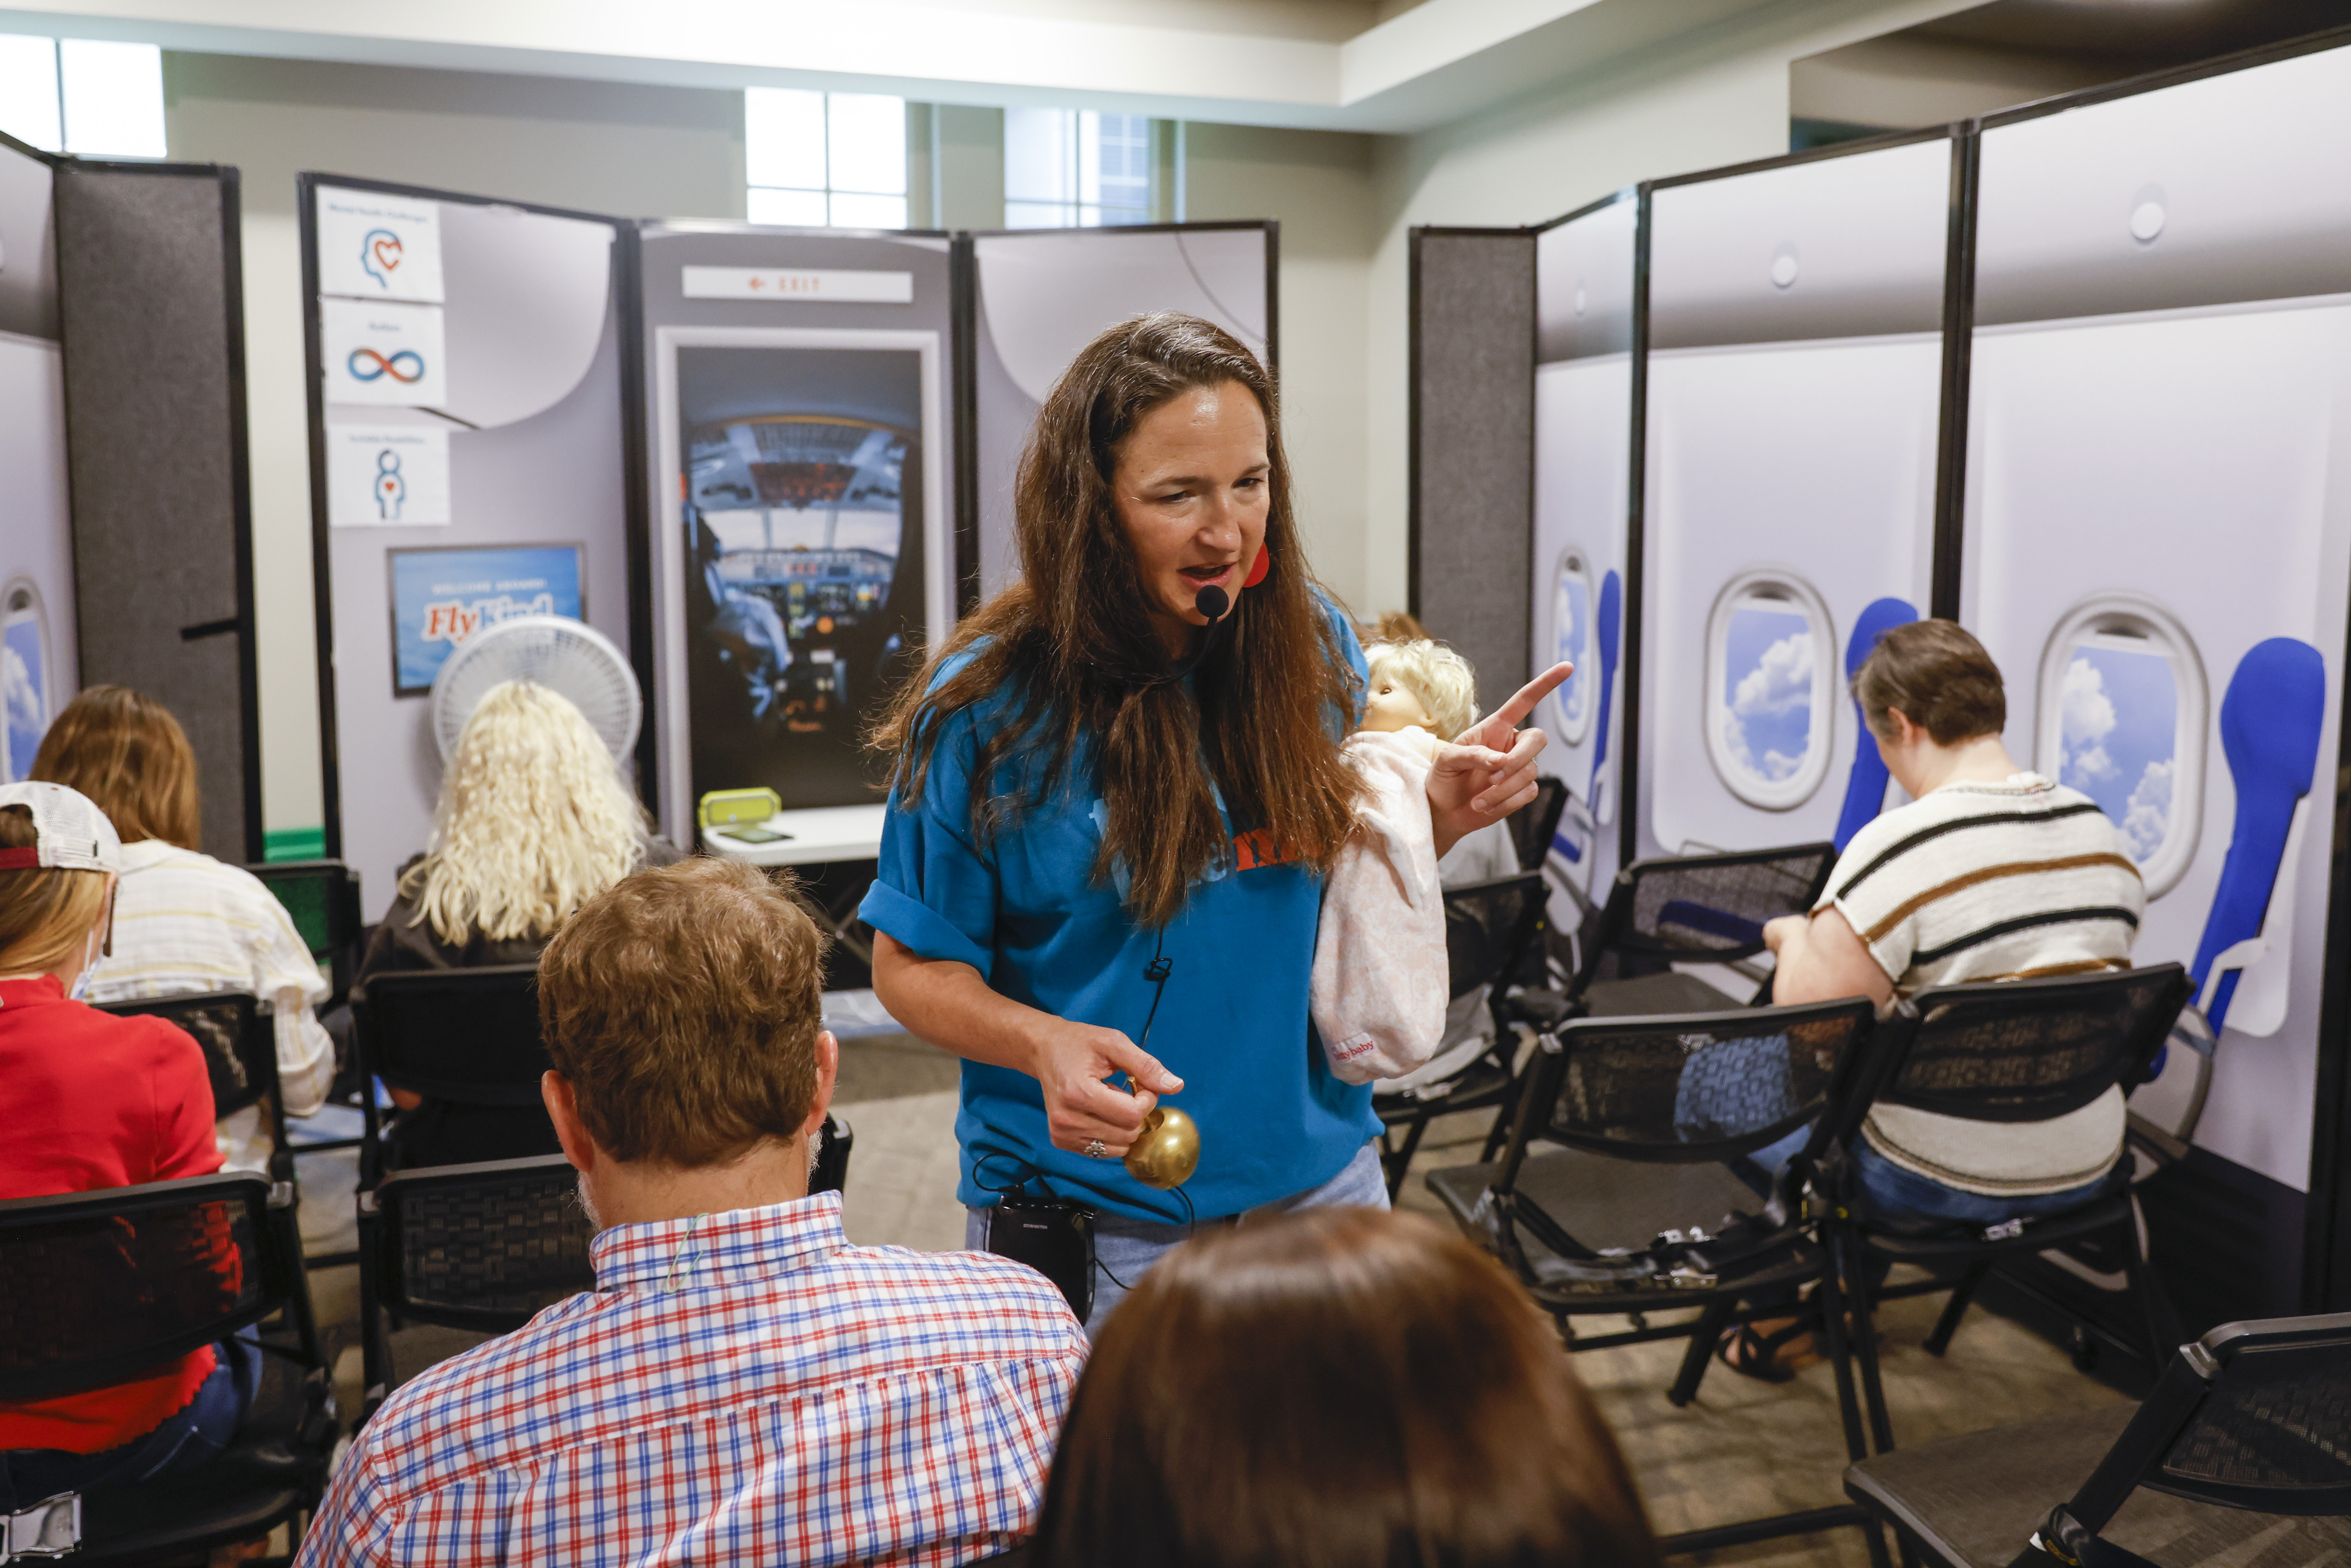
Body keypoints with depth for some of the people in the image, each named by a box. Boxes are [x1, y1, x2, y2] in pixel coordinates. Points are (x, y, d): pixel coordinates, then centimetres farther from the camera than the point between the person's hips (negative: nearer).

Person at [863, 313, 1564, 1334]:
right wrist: (1046, 1045, -25)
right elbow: (910, 967, -6)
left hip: (1317, 1181, 4)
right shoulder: (989, 706, -14)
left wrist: (1439, 817, -9)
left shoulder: (1314, 649, -2)